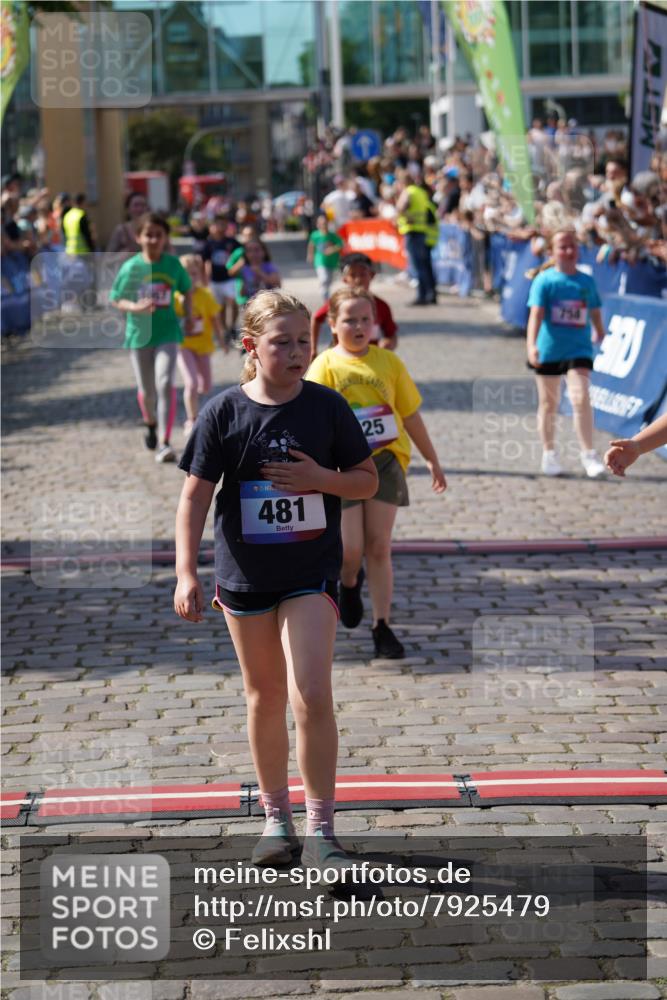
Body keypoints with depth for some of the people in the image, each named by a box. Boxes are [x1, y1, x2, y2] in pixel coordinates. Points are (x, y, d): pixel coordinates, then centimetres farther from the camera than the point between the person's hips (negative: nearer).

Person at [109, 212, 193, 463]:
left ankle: (164, 443, -16)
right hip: (139, 334, 1)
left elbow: (186, 290, 13)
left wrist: (188, 317, 3)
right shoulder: (131, 267, -8)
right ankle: (151, 423, 45)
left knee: (165, 383, -17)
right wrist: (136, 307, -21)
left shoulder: (173, 264, -4)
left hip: (167, 332, 0)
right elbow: (116, 300, -3)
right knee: (146, 390, 12)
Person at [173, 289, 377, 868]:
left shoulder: (327, 407, -3)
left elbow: (368, 481, 5)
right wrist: (187, 572, -13)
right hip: (244, 575, 1)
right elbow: (195, 496, -4)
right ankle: (277, 820, 27)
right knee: (265, 697, 12)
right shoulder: (224, 413, -5)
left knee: (311, 695, -13)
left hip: (312, 572, -1)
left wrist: (320, 478, -15)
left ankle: (321, 831, -4)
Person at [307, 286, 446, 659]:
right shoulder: (326, 366, -4)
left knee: (379, 547, 1)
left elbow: (410, 414, 14)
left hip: (385, 460, 2)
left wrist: (433, 460, 18)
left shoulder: (389, 362, 5)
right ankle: (349, 583, 32)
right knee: (351, 548, -4)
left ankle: (382, 626, 8)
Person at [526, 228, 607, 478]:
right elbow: (536, 314, -19)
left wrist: (599, 332, 28)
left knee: (581, 398, -15)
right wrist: (531, 344, -31)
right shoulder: (544, 280, -8)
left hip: (579, 349, 1)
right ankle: (549, 453, 26)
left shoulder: (587, 281, 3)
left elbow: (594, 312, 17)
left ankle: (588, 454, -10)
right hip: (549, 351, -1)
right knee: (549, 403, 11)